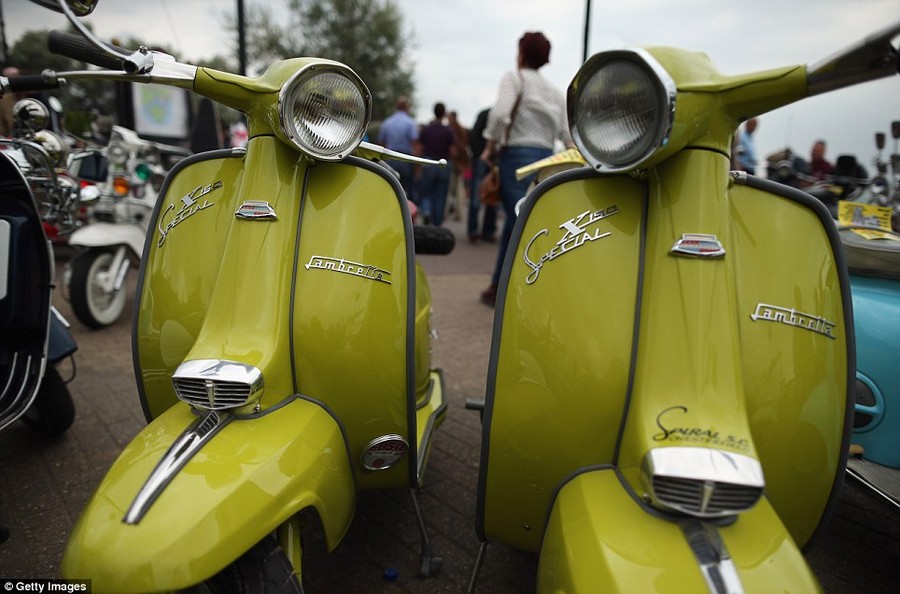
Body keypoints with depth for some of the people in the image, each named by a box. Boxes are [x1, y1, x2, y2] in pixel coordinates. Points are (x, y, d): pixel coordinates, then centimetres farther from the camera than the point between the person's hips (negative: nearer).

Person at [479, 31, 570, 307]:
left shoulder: (514, 78, 1)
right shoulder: (555, 92, 18)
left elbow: (500, 112, -16)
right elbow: (568, 134, 7)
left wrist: (490, 146, -6)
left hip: (518, 157, -6)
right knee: (513, 224, 16)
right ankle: (497, 288, 25)